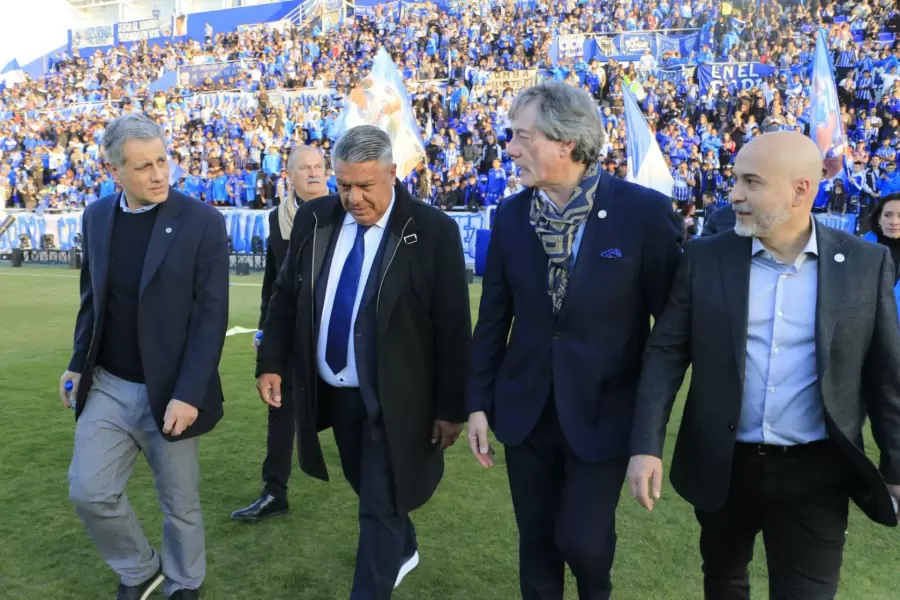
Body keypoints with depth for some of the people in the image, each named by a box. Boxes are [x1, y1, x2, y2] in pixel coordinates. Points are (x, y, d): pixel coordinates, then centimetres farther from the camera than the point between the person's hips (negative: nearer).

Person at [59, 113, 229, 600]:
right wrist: (79, 363, 10)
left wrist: (188, 393, -20)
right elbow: (91, 297, 13)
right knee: (88, 491, 6)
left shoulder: (203, 221, -13)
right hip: (107, 386, 4)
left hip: (169, 392, -4)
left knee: (180, 504, 10)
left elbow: (211, 314, -15)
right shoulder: (96, 216, 2)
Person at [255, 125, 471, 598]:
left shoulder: (433, 231, -16)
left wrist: (451, 407, -10)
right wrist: (270, 362, 2)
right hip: (331, 390, 6)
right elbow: (285, 297, 7)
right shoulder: (313, 219, -2)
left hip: (393, 399, -5)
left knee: (380, 506, 5)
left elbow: (452, 328, -13)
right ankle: (403, 551, 52)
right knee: (369, 489, 24)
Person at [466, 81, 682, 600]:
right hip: (525, 407, 3)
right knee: (536, 539, 15)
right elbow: (493, 317, 3)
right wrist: (479, 402, 3)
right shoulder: (511, 214, -2)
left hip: (603, 409, -3)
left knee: (581, 538, 3)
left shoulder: (644, 211, -13)